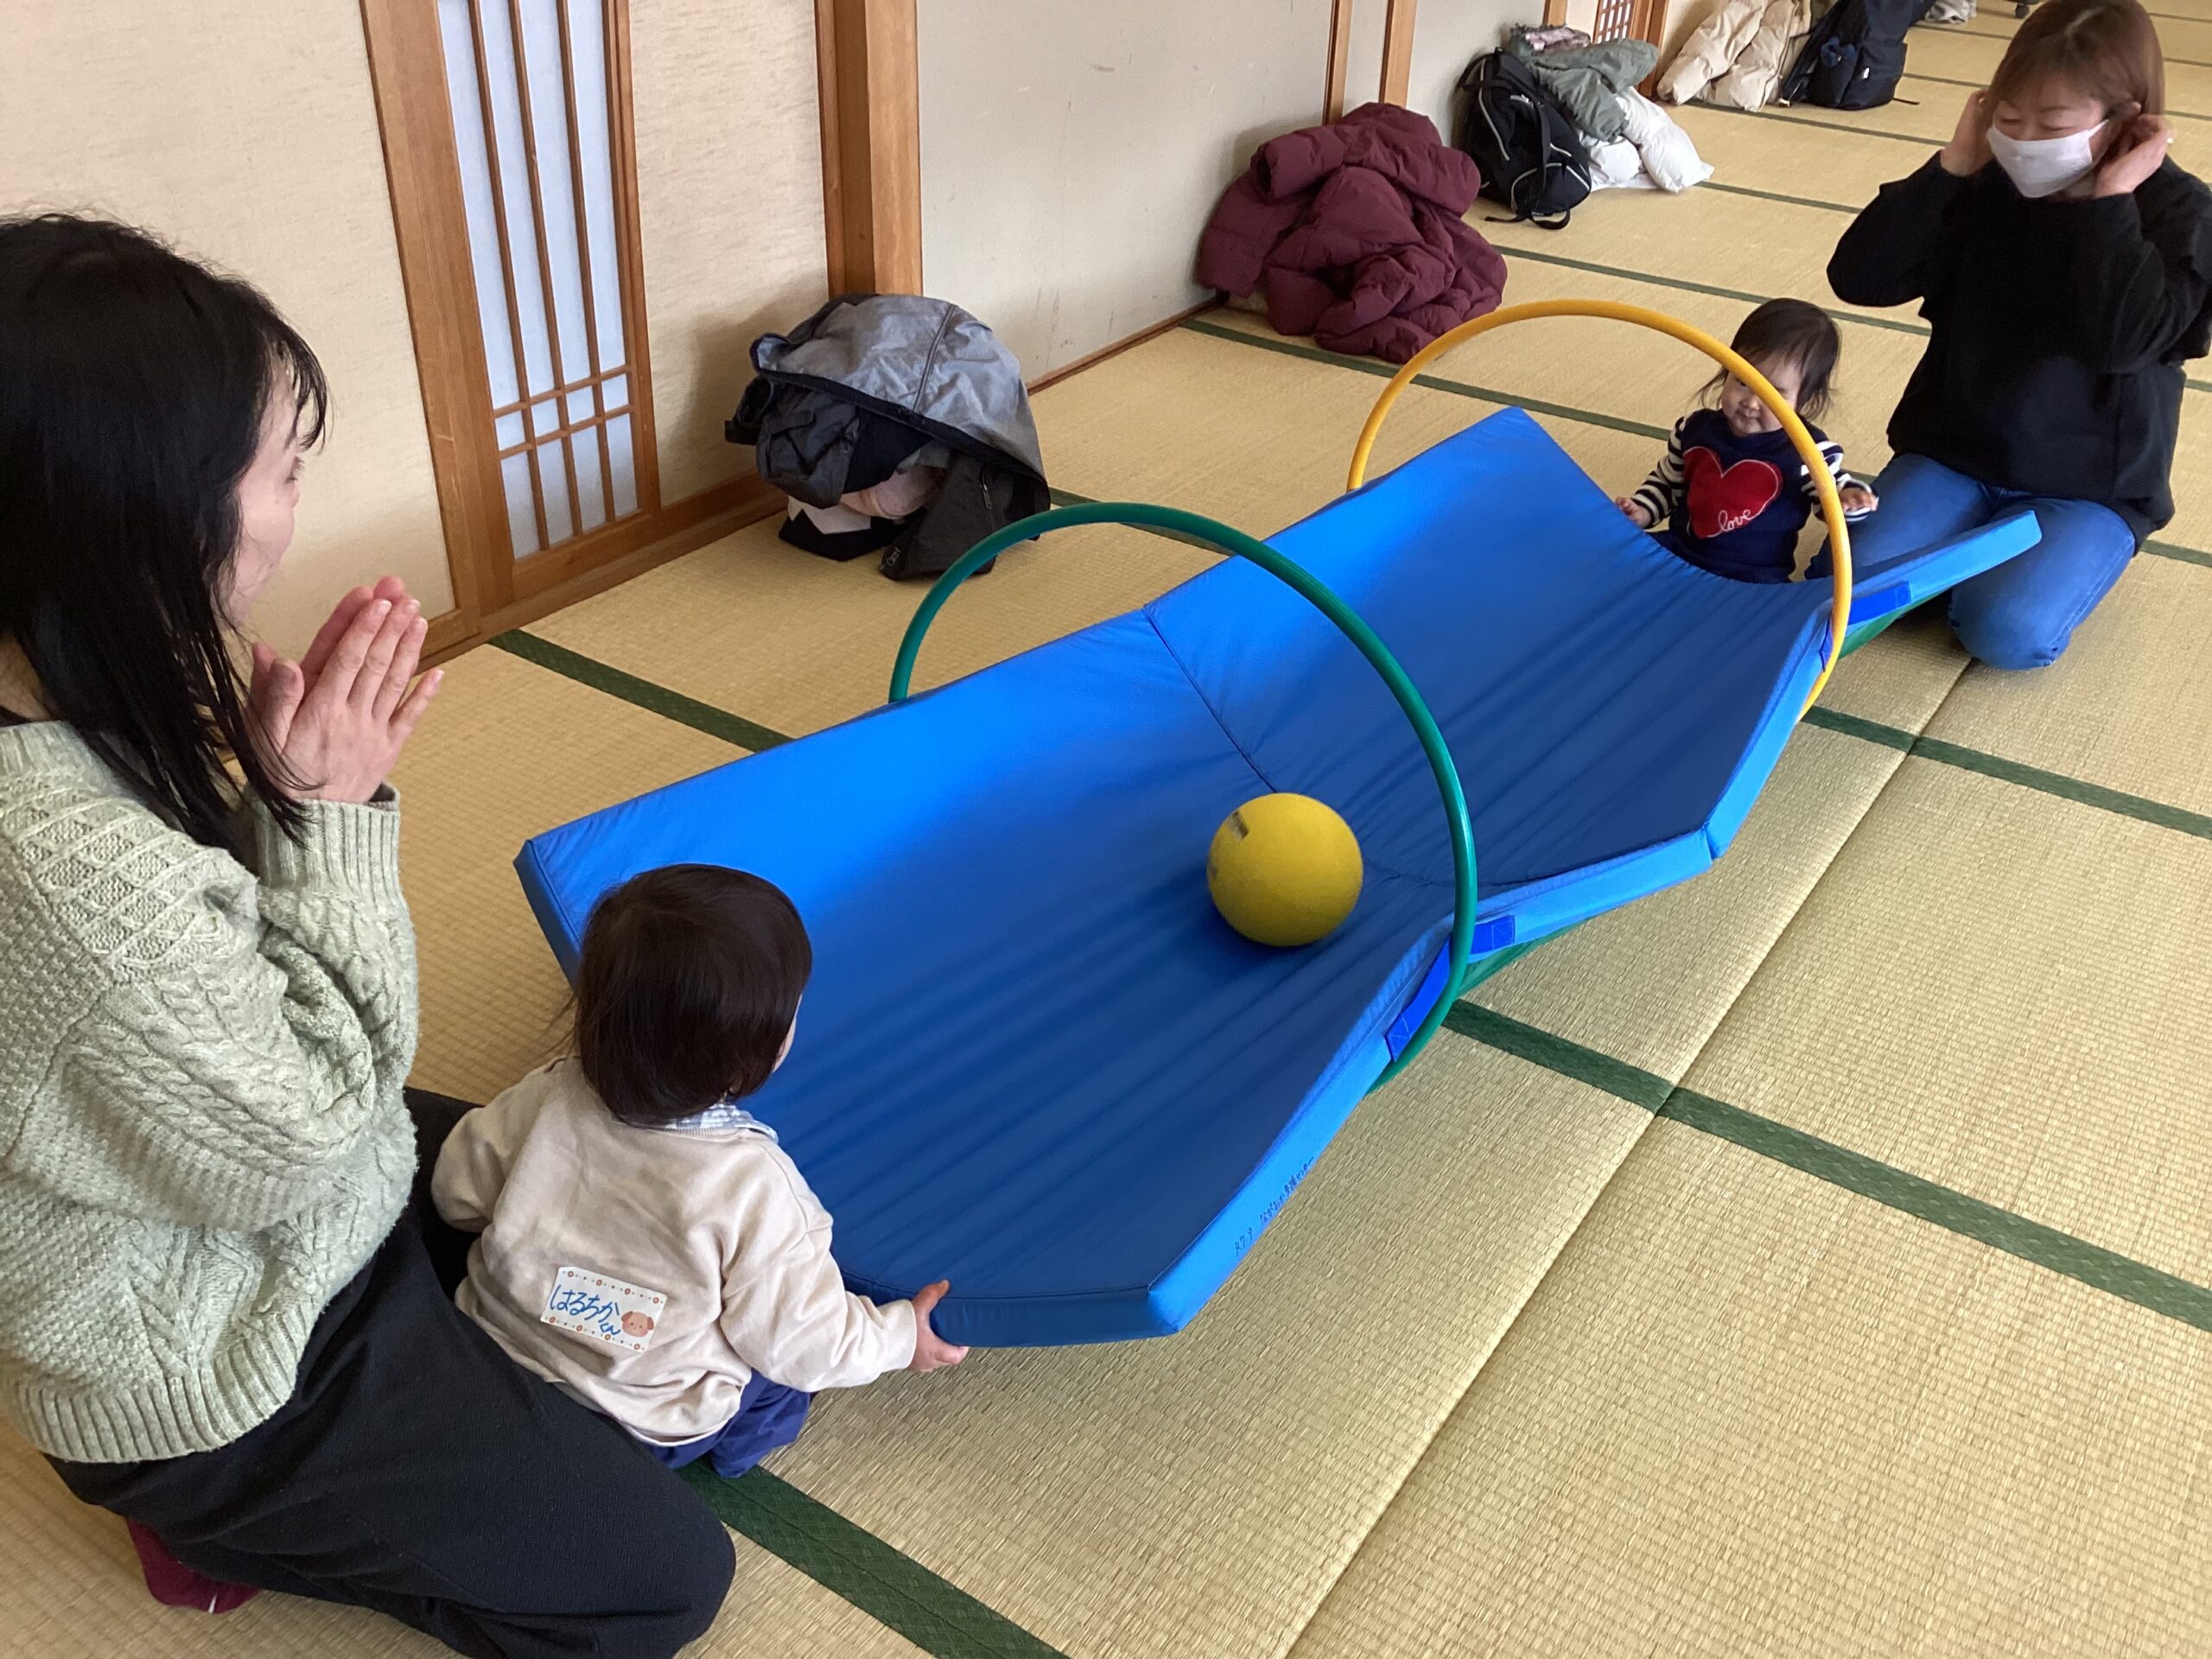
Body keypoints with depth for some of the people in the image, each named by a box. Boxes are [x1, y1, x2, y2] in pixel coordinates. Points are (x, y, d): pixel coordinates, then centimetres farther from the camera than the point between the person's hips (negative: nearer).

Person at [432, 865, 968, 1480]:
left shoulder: (547, 1100, -21)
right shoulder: (755, 1184, -32)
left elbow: (458, 1193, -3)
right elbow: (798, 1341, -20)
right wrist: (900, 1336, -2)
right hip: (653, 1425, -4)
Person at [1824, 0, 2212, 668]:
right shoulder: (1985, 188, -3)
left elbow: (2121, 340, -29)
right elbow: (1859, 279, -12)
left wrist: (2109, 204, -27)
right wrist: (1952, 167, -17)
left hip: (2088, 486, -3)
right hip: (1952, 451, 3)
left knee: (2006, 631, -26)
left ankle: (2017, 555, 8)